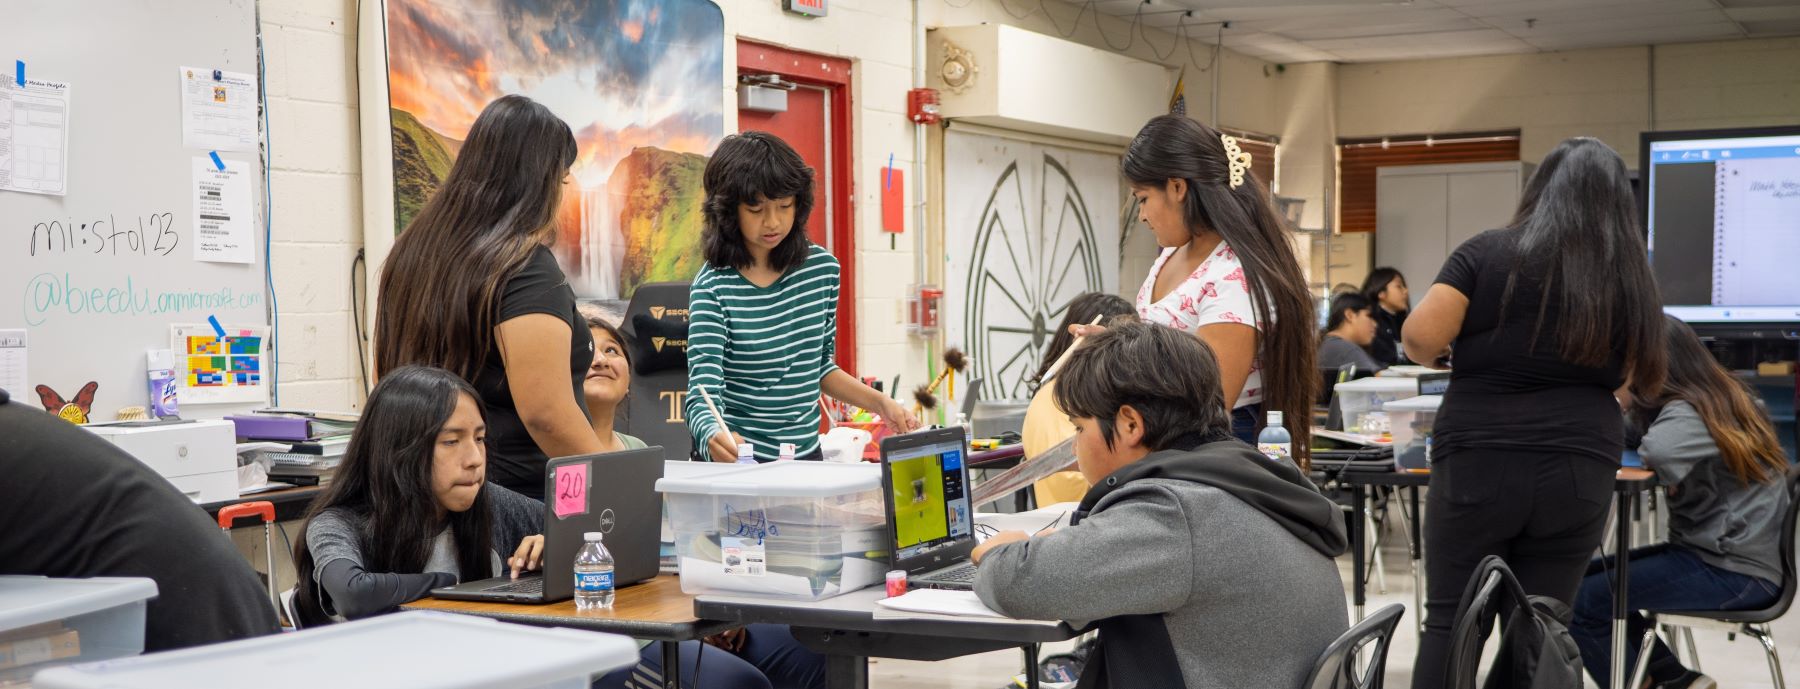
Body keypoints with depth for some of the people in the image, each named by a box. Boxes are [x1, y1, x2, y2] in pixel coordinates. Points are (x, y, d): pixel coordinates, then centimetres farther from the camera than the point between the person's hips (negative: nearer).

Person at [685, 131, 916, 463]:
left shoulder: (823, 269, 2)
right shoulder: (713, 287, -12)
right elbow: (703, 394, -19)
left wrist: (881, 403, 3)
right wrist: (715, 438, -39)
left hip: (805, 454, 2)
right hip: (738, 461, -2)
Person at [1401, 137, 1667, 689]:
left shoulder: (1487, 252, -3)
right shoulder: (1630, 277, 5)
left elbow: (1420, 338, -11)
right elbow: (1636, 378, 15)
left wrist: (1442, 354, 11)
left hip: (1478, 465, -2)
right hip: (1578, 471, 3)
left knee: (1450, 622, 4)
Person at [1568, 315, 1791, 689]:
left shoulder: (1688, 413, -17)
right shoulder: (1721, 395, 11)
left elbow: (1660, 451, -39)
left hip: (1735, 573, -10)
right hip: (1728, 554, 10)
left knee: (1580, 603, -16)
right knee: (1587, 577, 12)